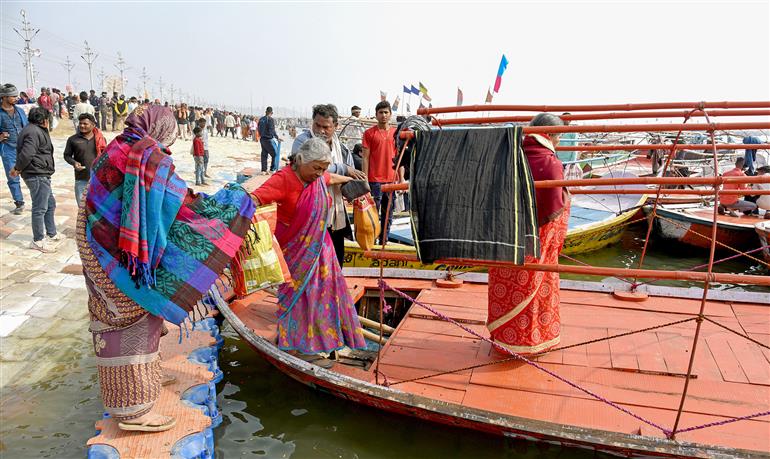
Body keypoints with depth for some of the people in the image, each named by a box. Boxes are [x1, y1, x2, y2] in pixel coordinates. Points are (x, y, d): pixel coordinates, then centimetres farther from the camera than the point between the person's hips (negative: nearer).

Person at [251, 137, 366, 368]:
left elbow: (332, 178, 24)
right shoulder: (283, 179, -24)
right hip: (295, 248, -8)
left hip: (318, 244, 8)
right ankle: (301, 348, 12)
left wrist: (350, 180, 42)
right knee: (300, 291, -1)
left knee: (324, 286, 16)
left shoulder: (317, 177, 0)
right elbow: (256, 198, -37)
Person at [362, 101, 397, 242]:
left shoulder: (396, 132, 11)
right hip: (375, 180, -3)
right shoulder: (369, 133, 2)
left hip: (391, 180, 4)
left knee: (388, 215, 9)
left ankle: (384, 242, 19)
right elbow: (365, 158, -1)